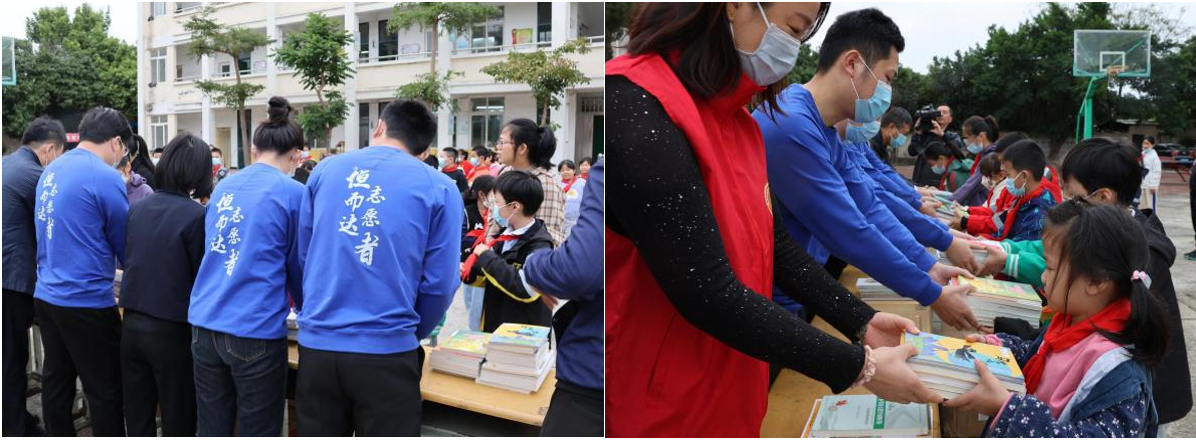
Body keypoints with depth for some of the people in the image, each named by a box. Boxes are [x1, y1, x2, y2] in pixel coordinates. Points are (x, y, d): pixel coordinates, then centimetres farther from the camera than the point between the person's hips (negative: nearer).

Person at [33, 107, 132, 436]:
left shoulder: (51, 170, 8)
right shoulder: (105, 178, -16)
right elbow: (126, 244, -7)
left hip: (47, 295, 8)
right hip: (86, 301, -8)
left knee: (56, 383, 16)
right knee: (105, 391, 2)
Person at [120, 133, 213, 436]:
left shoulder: (136, 209, 4)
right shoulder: (196, 216, -14)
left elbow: (128, 261, 16)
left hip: (132, 325, 6)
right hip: (172, 331, -5)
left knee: (137, 418, 16)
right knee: (178, 421, 8)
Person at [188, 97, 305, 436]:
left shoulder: (223, 187, 12)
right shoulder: (293, 193, -5)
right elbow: (299, 265, 6)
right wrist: (307, 309, 25)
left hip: (204, 325, 6)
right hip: (256, 332, -6)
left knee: (211, 433, 14)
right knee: (258, 434, 5)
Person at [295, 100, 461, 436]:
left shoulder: (325, 170, 9)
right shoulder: (439, 188, -1)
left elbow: (303, 256, 18)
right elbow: (439, 284, -4)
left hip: (317, 345, 3)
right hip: (386, 352, -3)